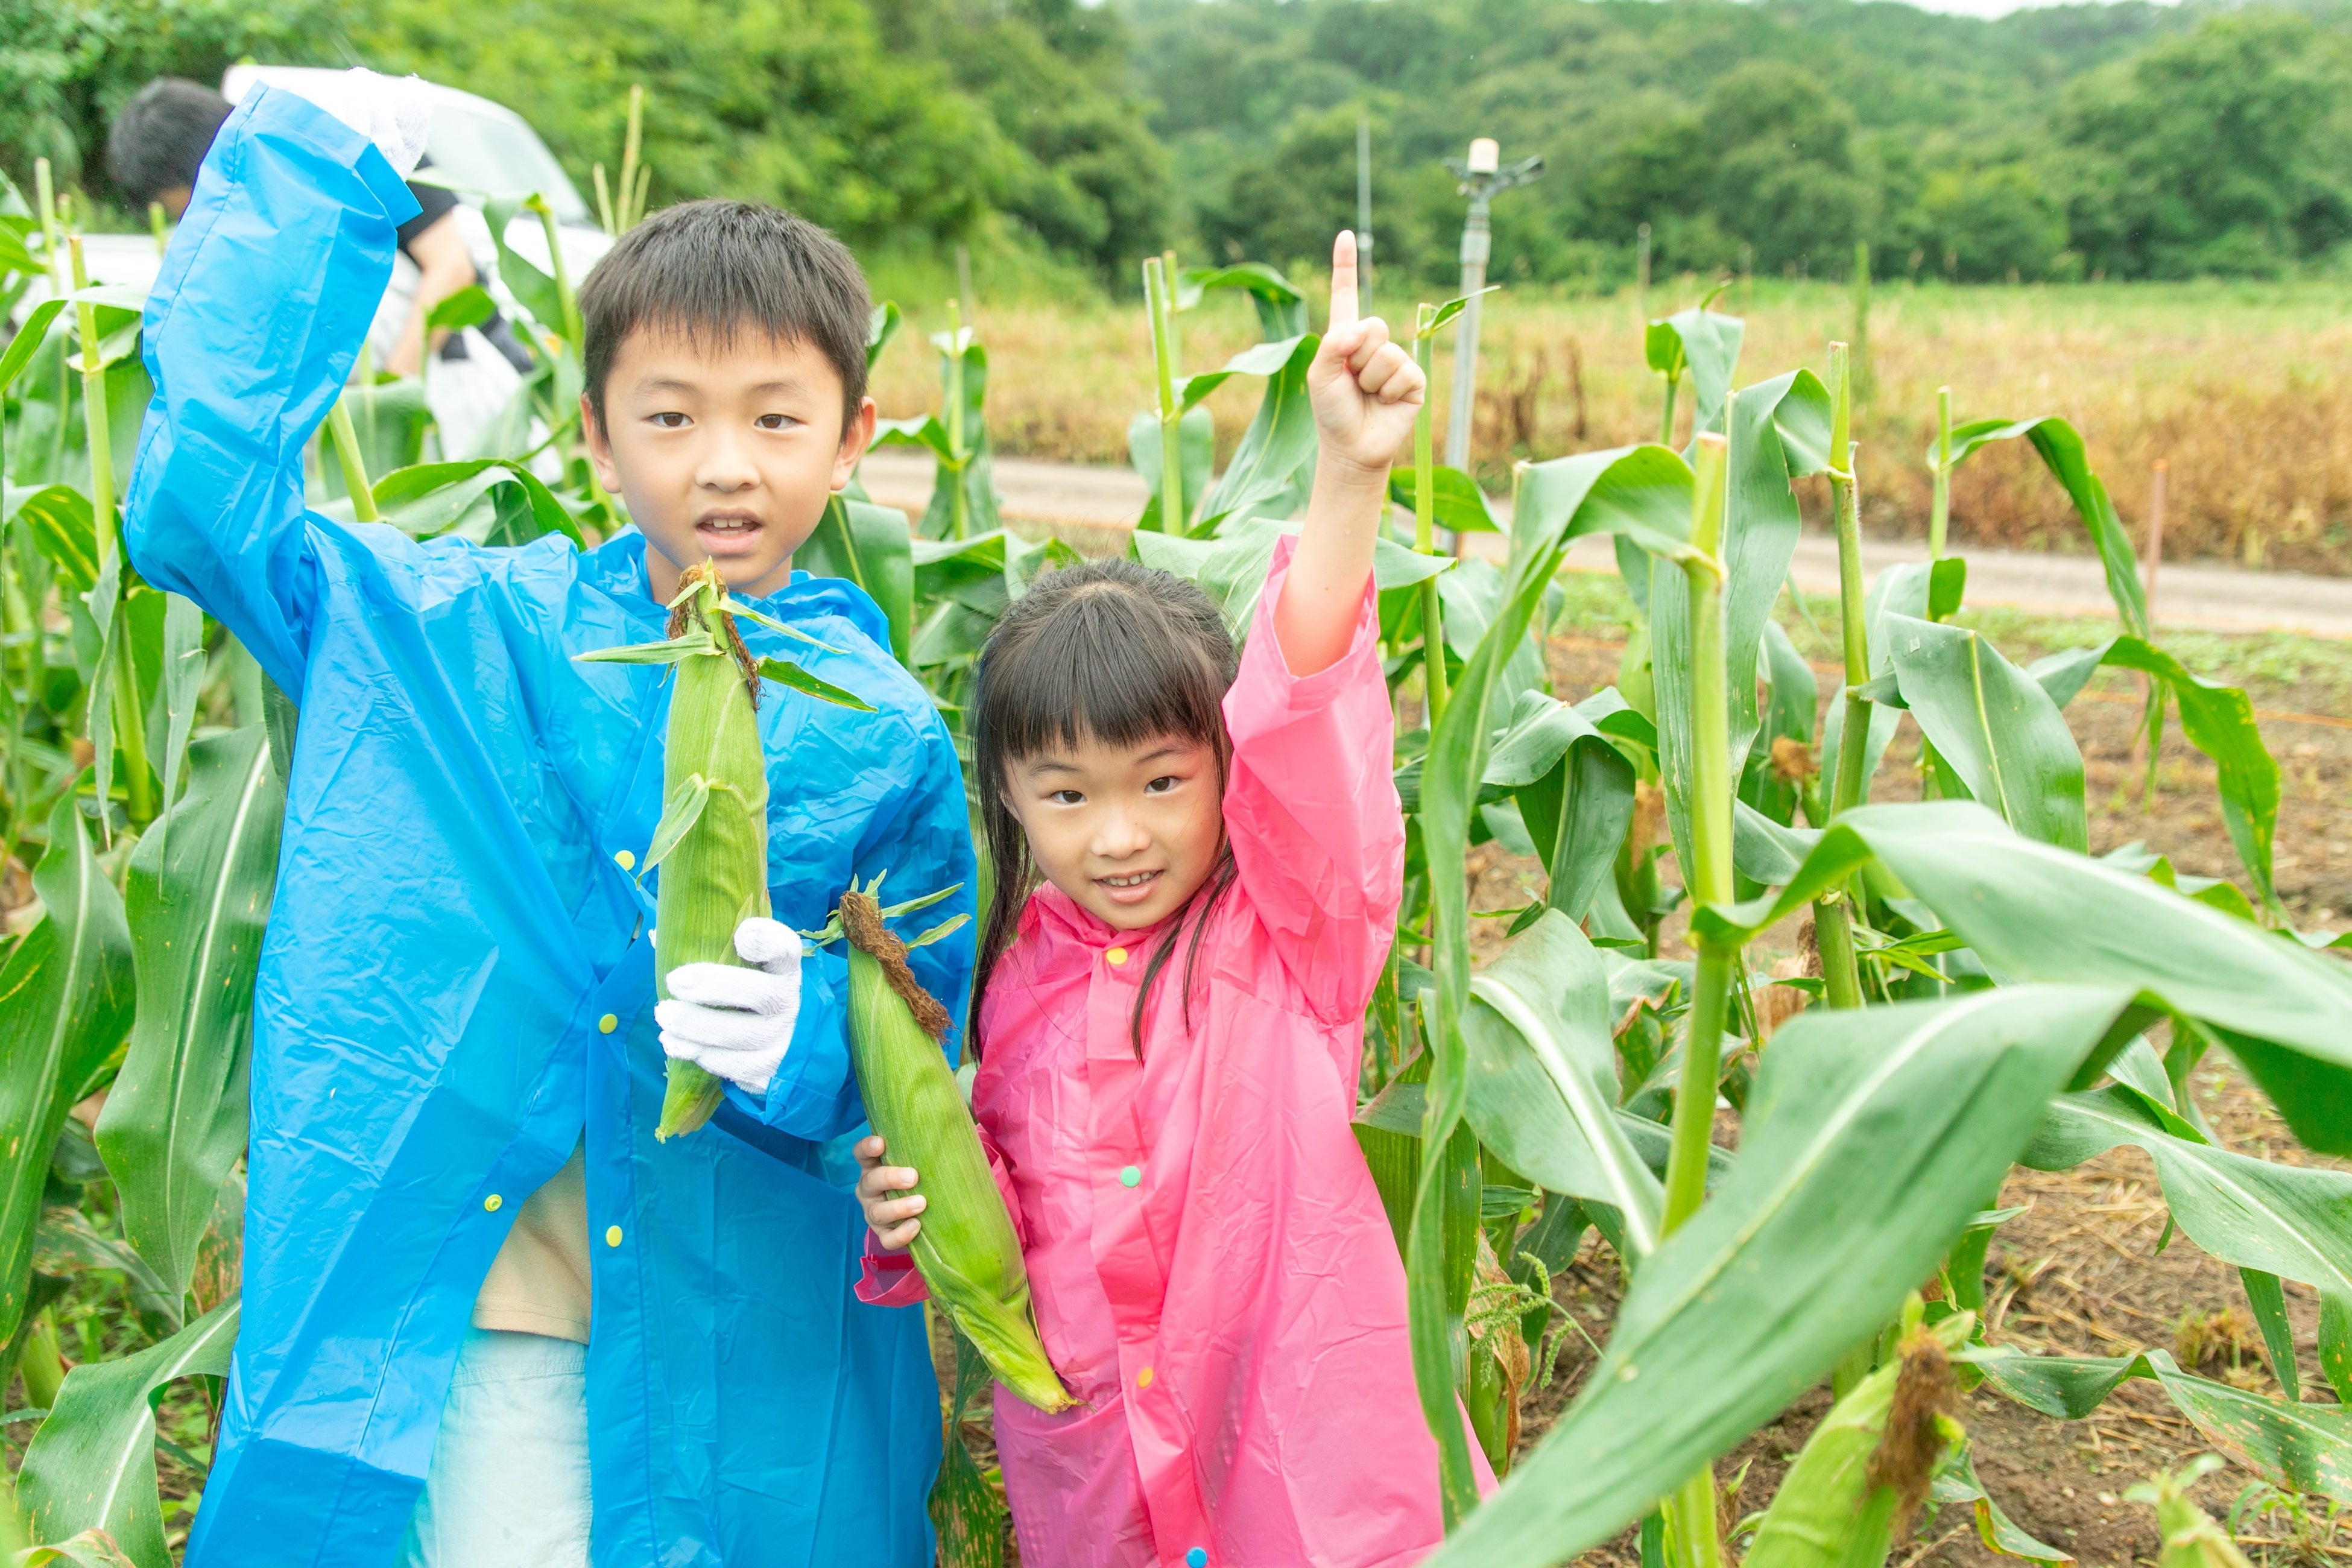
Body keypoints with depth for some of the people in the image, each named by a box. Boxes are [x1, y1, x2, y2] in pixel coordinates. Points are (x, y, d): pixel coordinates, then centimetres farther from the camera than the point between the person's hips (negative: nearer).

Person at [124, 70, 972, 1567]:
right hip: (497, 1320, 1)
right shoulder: (475, 634, 0)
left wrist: (810, 1036, -23)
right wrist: (314, 173, 0)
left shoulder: (887, 735, -4)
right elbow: (200, 498, -4)